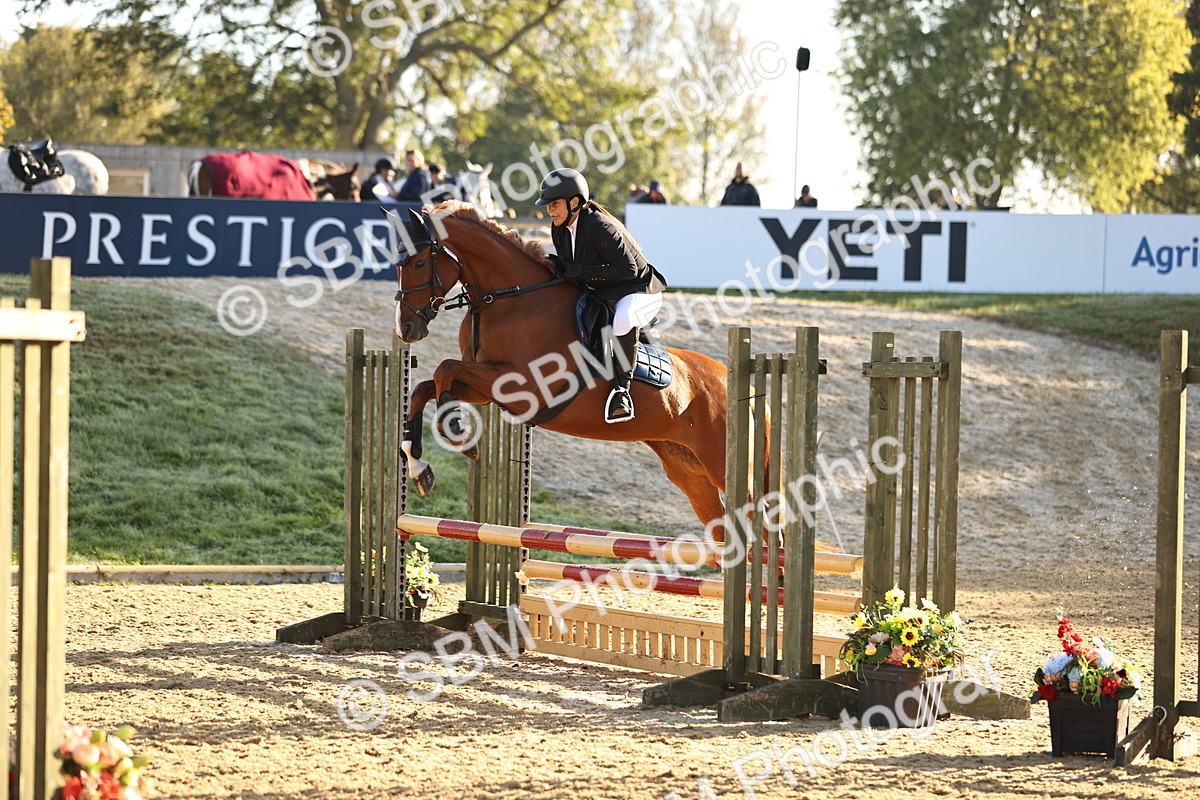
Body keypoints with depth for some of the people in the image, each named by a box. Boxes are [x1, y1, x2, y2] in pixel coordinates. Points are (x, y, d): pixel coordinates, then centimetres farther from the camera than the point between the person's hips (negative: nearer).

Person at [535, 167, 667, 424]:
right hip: (598, 293, 9)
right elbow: (570, 268, 15)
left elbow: (628, 269, -29)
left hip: (637, 290, -9)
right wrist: (562, 269, -9)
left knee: (624, 318, -41)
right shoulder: (559, 229, 0)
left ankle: (621, 388, -33)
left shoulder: (600, 227, -27)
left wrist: (578, 271, -29)